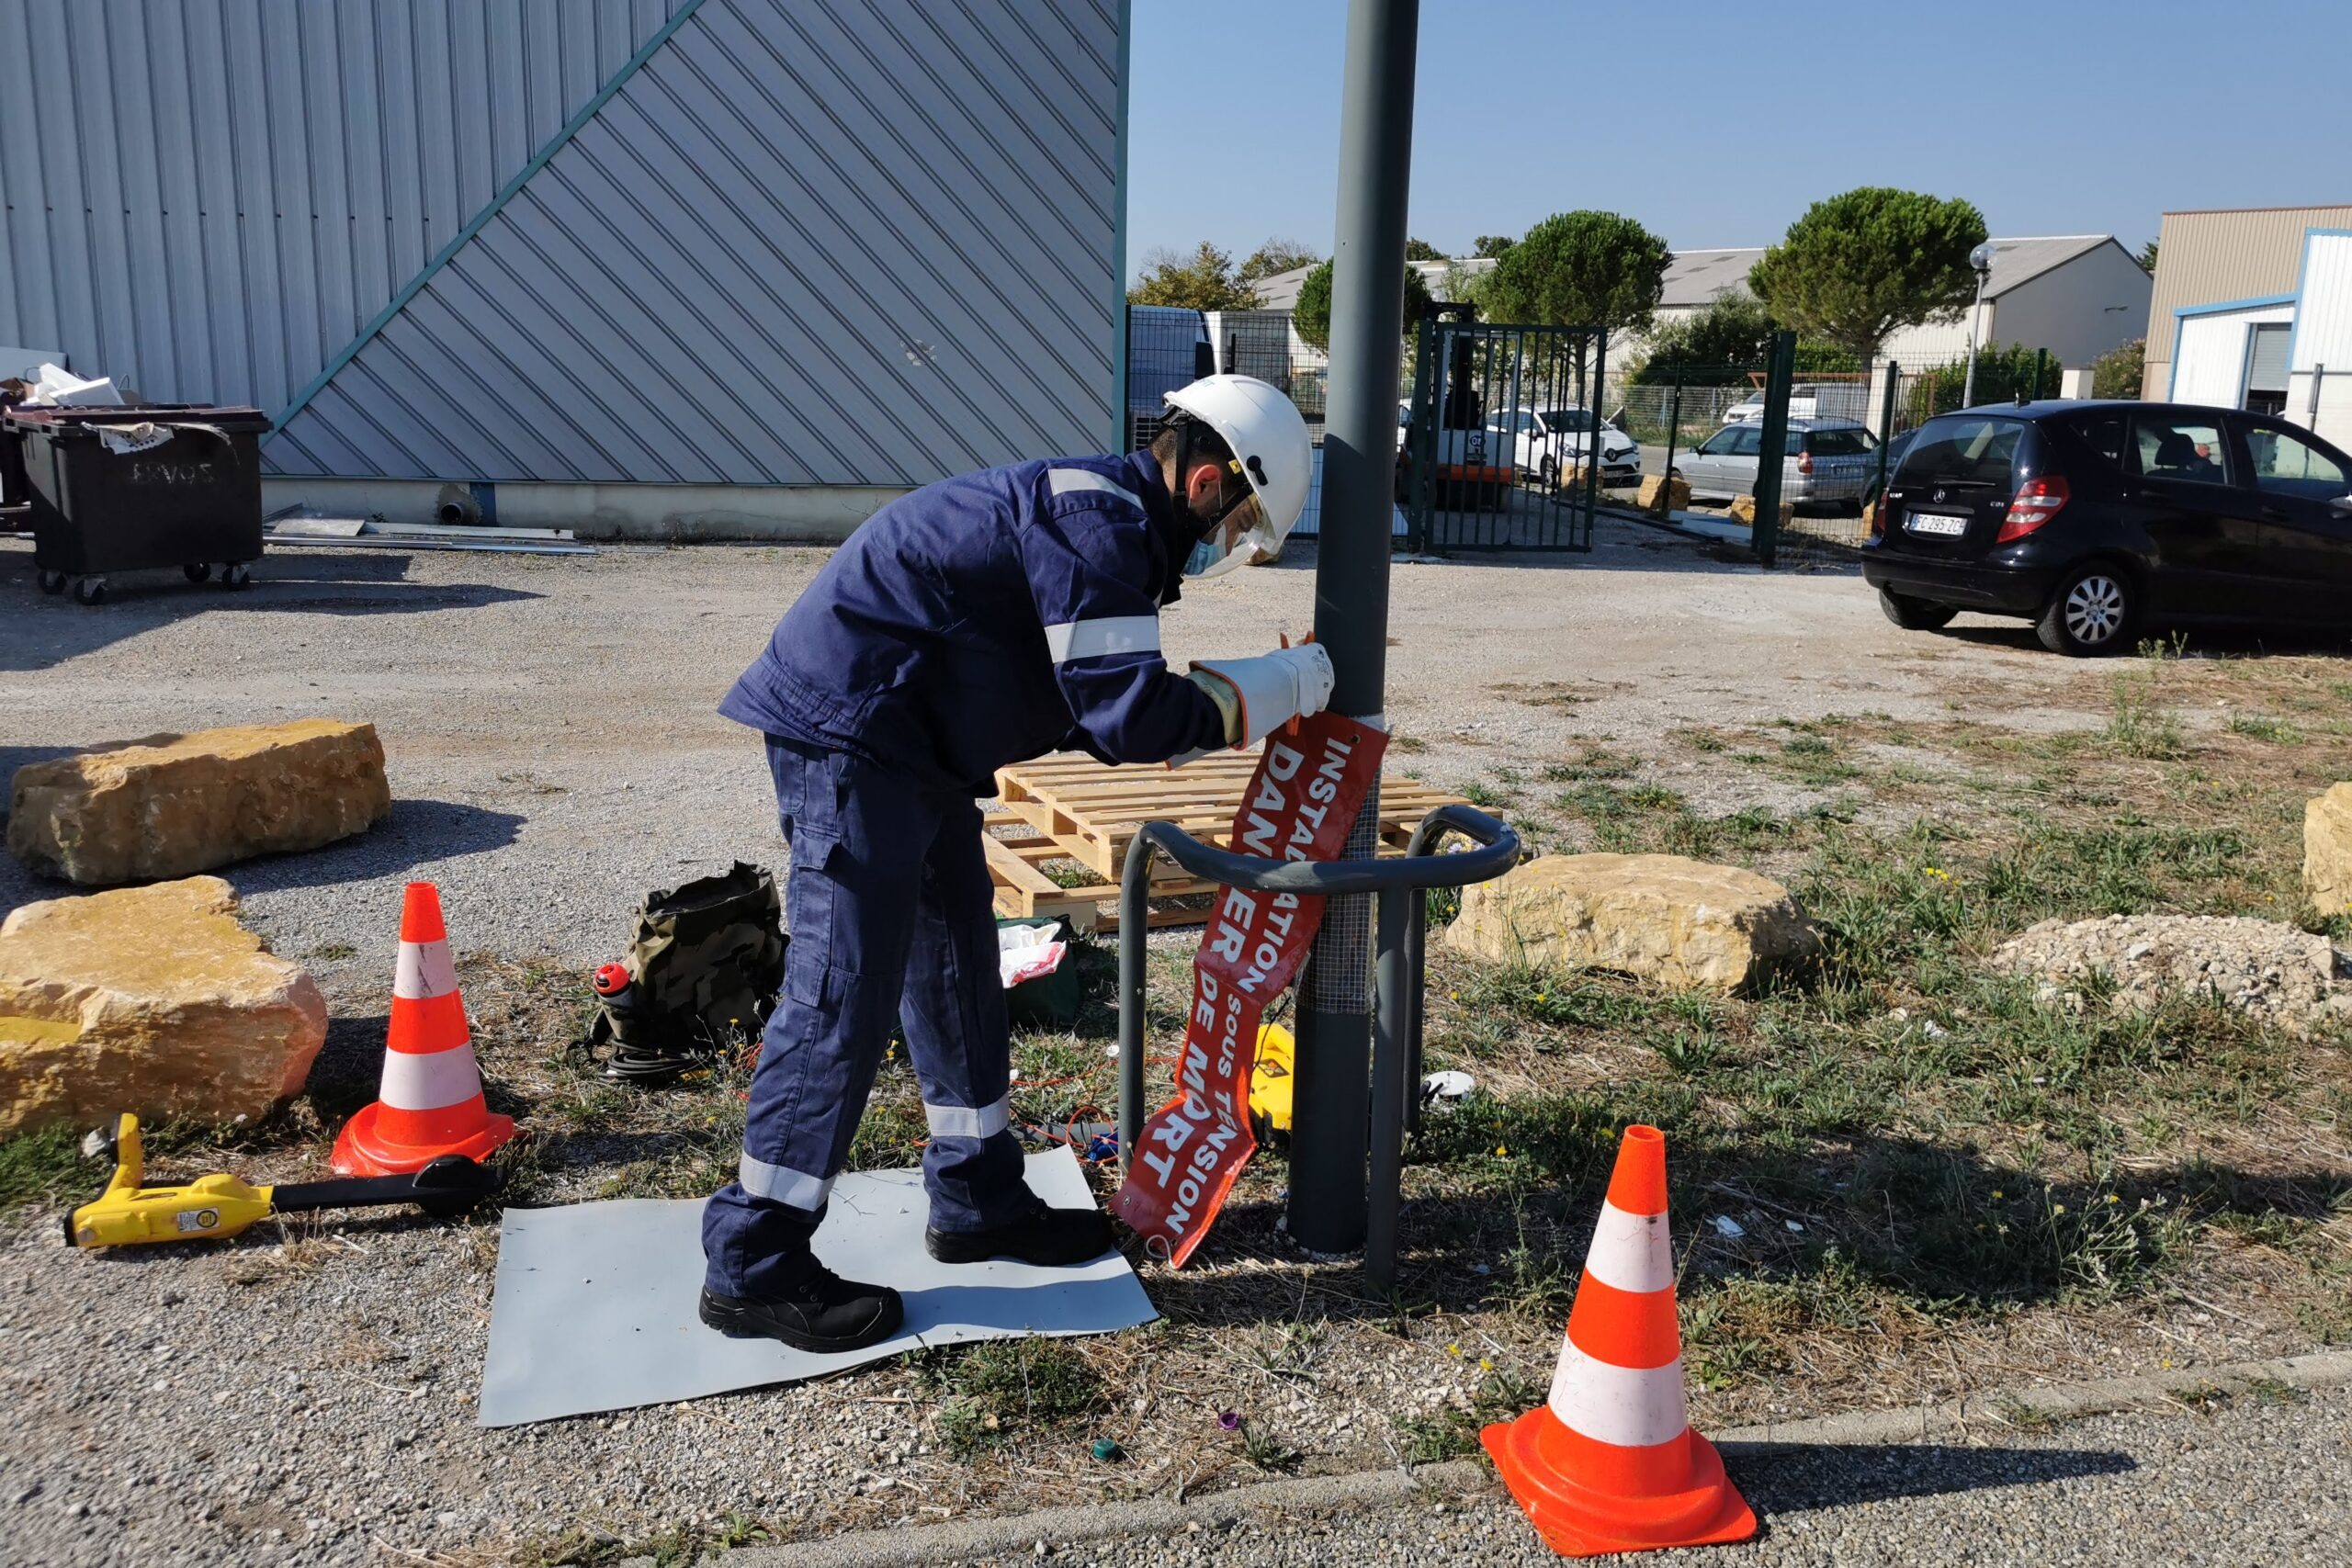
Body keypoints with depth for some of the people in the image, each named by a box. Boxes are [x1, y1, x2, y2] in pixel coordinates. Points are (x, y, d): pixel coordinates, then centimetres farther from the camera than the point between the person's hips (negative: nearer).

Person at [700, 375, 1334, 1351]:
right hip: (849, 728, -11)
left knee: (956, 968, 15)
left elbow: (1087, 711, 17)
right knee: (844, 997, -7)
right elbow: (1129, 716, -22)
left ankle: (979, 1201, 28)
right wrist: (1275, 687, -9)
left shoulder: (1102, 513, 15)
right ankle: (753, 1267, 4)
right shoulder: (1097, 520, -17)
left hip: (909, 745, 11)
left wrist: (1248, 702, 10)